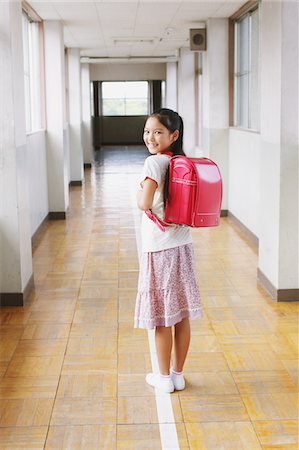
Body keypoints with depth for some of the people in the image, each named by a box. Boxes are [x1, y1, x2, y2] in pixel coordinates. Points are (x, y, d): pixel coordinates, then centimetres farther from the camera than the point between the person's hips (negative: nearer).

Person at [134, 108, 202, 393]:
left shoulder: (154, 162, -16)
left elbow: (145, 203, -27)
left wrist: (139, 196, -8)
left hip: (159, 250, -7)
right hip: (183, 245, 7)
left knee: (162, 319, 6)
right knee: (181, 315, 13)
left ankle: (164, 377, 20)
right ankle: (178, 375, 25)